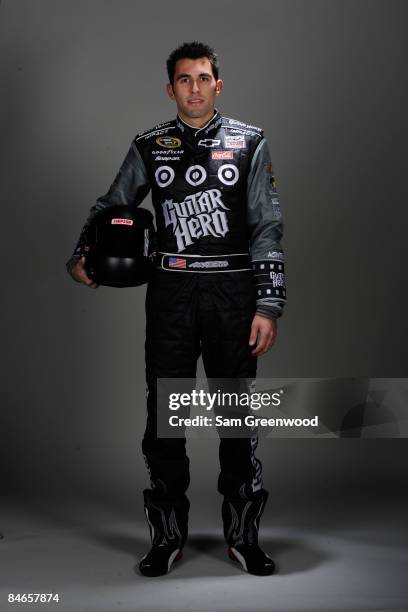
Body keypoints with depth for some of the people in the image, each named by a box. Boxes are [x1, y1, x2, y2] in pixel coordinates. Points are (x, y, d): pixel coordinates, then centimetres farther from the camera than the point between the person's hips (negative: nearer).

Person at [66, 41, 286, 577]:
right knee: (165, 412, 2)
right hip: (171, 291, 1)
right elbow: (111, 207, 15)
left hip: (233, 290, -1)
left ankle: (243, 535, 16)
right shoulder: (150, 146, 9)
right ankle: (168, 536, 14)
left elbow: (267, 228, 0)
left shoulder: (249, 143, 4)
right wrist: (82, 257, -4)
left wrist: (268, 306, -7)